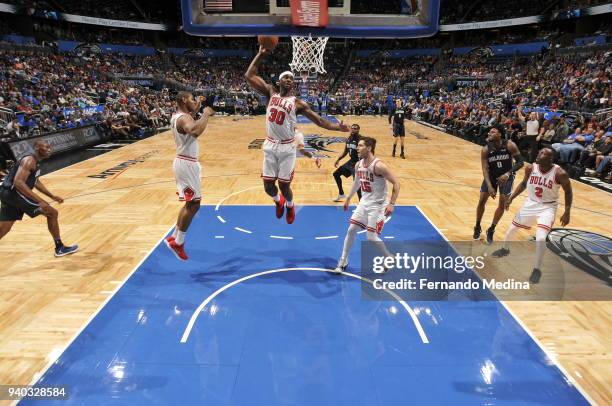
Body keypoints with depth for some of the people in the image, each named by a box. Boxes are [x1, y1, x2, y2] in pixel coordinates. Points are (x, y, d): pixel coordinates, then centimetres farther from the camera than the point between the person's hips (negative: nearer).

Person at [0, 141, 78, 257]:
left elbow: (36, 182, 31)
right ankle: (60, 248, 9)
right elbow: (18, 182, -27)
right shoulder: (29, 160, -15)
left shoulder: (35, 161, 17)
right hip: (14, 192, -10)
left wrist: (52, 196, 30)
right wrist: (39, 200, -30)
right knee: (52, 213, -1)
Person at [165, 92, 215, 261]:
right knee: (193, 204, -4)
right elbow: (195, 131, -41)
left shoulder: (178, 116, 13)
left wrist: (197, 107, 26)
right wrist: (206, 113, -27)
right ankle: (177, 243, 4)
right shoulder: (184, 118, -18)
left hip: (185, 162, 10)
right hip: (187, 164, -10)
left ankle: (174, 237, 24)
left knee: (190, 203, 17)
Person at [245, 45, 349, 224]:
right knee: (268, 185, 5)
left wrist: (338, 127, -19)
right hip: (270, 146, 2)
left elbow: (320, 121, -5)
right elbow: (249, 76, 0)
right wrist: (261, 54, -4)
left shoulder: (298, 103, -3)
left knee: (284, 184, 2)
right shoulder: (271, 93, 5)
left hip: (287, 147, -2)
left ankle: (289, 206, 35)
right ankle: (278, 201, 41)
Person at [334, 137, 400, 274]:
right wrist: (348, 198, 25)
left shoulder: (378, 166, -23)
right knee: (351, 230, 6)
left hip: (377, 205, -7)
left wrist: (391, 204, -25)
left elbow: (396, 183, -20)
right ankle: (343, 261, 20)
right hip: (364, 202, 7)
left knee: (372, 237, -5)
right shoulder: (358, 165, 0)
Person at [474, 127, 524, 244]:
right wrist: (489, 186, -34)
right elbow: (485, 169, -22)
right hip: (491, 175, 1)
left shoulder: (510, 145, -23)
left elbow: (520, 162, -17)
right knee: (481, 201, 1)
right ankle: (477, 227, 23)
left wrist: (508, 174, -32)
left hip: (506, 176, -1)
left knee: (503, 204, -5)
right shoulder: (485, 150, -20)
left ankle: (491, 230, 13)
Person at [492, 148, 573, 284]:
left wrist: (567, 213, -13)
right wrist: (511, 198, 6)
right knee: (512, 228, 17)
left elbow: (568, 192, -8)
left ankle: (537, 269, -2)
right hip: (531, 203, 5)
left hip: (547, 207, -5)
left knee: (540, 238, -21)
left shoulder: (560, 173, -22)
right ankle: (504, 249, 47)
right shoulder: (530, 168, -11)